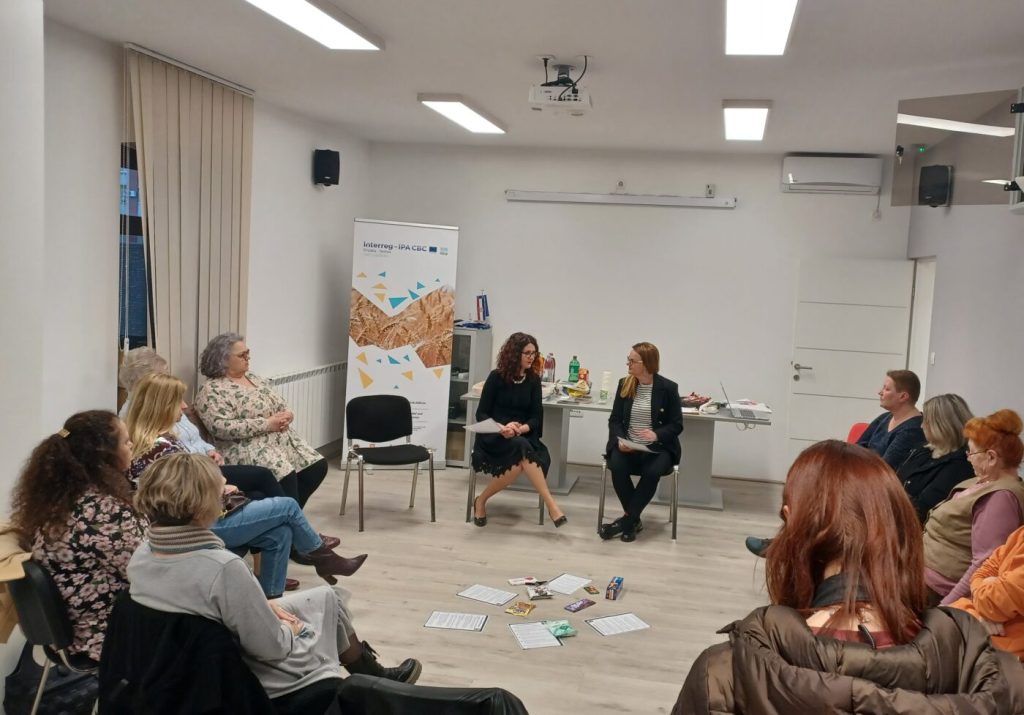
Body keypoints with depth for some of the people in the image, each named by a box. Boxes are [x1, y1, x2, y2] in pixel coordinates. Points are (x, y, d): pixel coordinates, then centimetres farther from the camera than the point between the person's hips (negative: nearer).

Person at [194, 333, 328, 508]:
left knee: (318, 466, -6)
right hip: (249, 449, -8)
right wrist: (267, 424, -21)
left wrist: (286, 416, -5)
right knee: (286, 476, -30)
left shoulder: (253, 378, 17)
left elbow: (280, 404, 20)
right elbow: (222, 428, -20)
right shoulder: (211, 390, -8)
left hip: (282, 440, 8)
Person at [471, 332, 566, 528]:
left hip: (523, 437, 3)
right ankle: (550, 504, -35)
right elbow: (481, 413, -5)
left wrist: (522, 428, -20)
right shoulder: (497, 376, -5)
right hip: (493, 436, -3)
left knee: (520, 463, -35)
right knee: (522, 448, -36)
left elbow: (536, 416, 2)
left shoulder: (533, 380, 4)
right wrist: (501, 428, -24)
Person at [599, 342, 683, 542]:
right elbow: (615, 419, 6)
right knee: (617, 466, -30)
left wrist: (657, 434, -23)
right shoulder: (624, 384, 5)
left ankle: (627, 520, -18)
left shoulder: (668, 388, -5)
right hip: (626, 446, 2)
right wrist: (620, 440, -14)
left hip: (657, 447, -2)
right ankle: (634, 520, -11)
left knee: (652, 472, -34)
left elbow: (676, 425, -3)